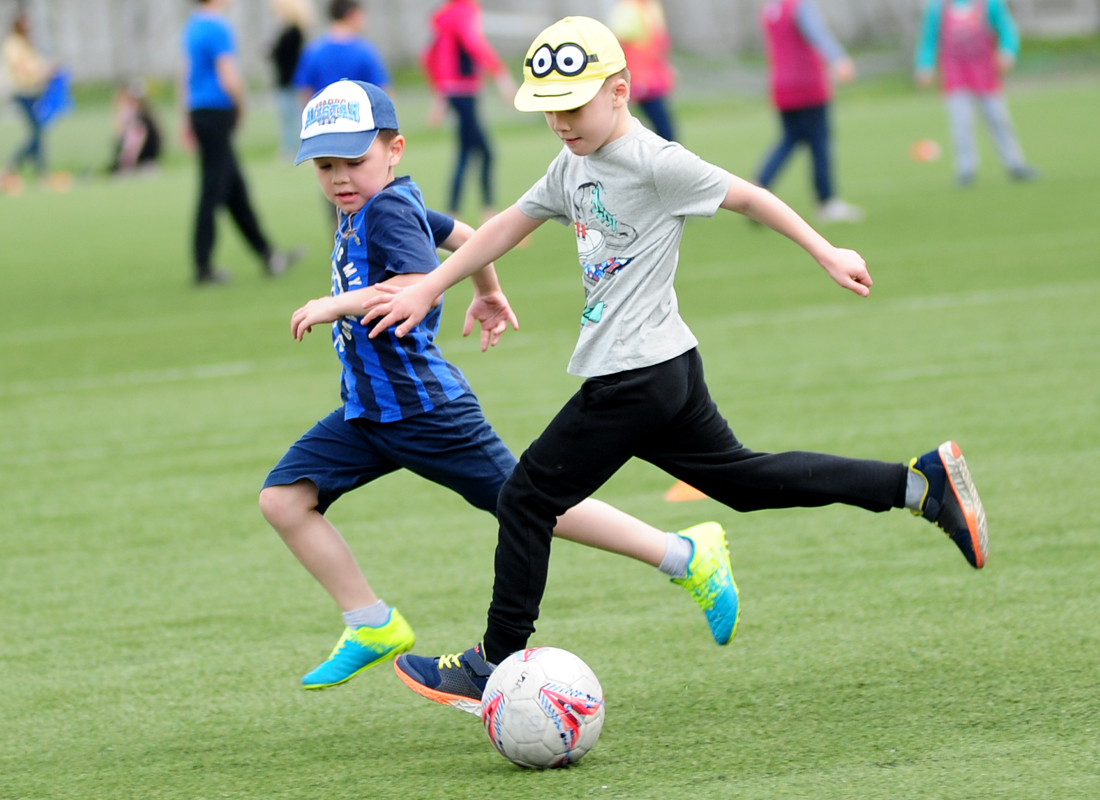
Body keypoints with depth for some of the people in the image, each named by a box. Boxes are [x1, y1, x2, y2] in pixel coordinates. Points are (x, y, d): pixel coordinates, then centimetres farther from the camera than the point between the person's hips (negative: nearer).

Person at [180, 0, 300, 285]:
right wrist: (241, 109, -3)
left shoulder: (192, 26, 12)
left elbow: (186, 74, 18)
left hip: (199, 112, 9)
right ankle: (203, 267, 0)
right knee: (213, 193, -4)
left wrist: (187, 119, 22)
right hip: (217, 114, -9)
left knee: (236, 189, 14)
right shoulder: (217, 29, -17)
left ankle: (266, 254, 20)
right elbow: (229, 80, -21)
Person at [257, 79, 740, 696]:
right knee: (284, 499, -1)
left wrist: (335, 305, -27)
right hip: (369, 410, 10)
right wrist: (489, 292, 41)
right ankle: (374, 627, 7)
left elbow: (422, 286, -31)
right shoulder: (366, 209, 11)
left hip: (423, 408, -10)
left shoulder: (387, 210, -17)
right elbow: (463, 234, 25)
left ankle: (689, 557, 8)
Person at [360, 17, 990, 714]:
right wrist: (426, 291, 21)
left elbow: (747, 196, -7)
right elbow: (509, 227, 21)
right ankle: (921, 482, 13)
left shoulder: (653, 162, -14)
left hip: (636, 380, -9)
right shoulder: (574, 167, 13)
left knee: (528, 498, -2)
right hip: (665, 373, 9)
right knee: (740, 479, 15)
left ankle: (496, 666, 6)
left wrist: (827, 255, -1)